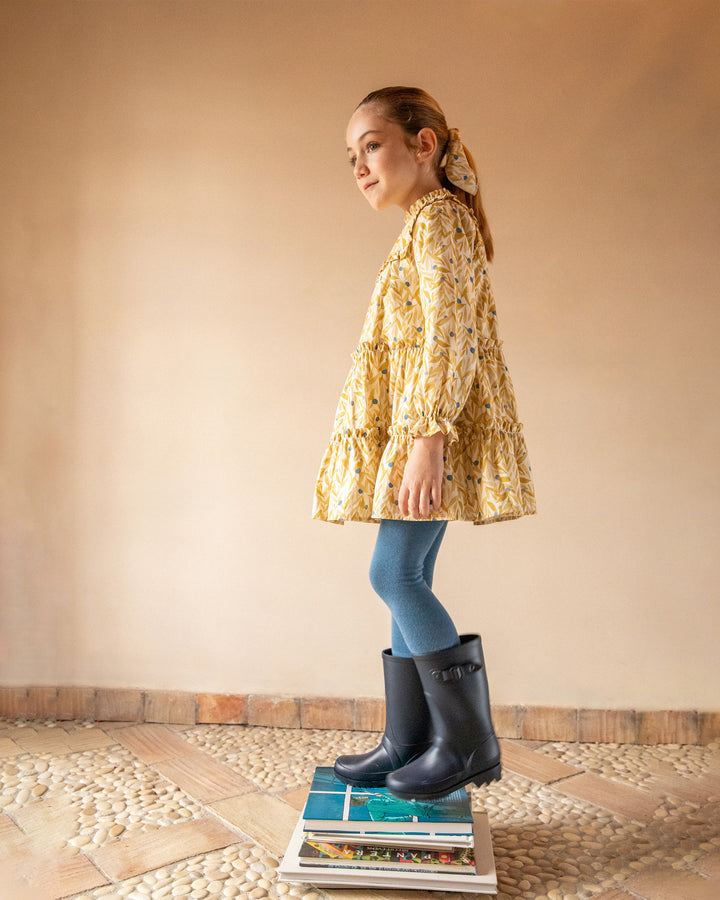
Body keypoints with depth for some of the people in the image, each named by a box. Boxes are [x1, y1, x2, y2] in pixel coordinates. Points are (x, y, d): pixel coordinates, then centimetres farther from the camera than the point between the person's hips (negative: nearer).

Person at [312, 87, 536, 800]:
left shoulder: (438, 216, -6)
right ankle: (408, 743, 17)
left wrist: (427, 437, -26)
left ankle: (469, 739, 1)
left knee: (394, 572, -10)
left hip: (436, 433, -10)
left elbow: (449, 335, -19)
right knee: (407, 579, 8)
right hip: (415, 434, 10)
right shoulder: (429, 224, 24)